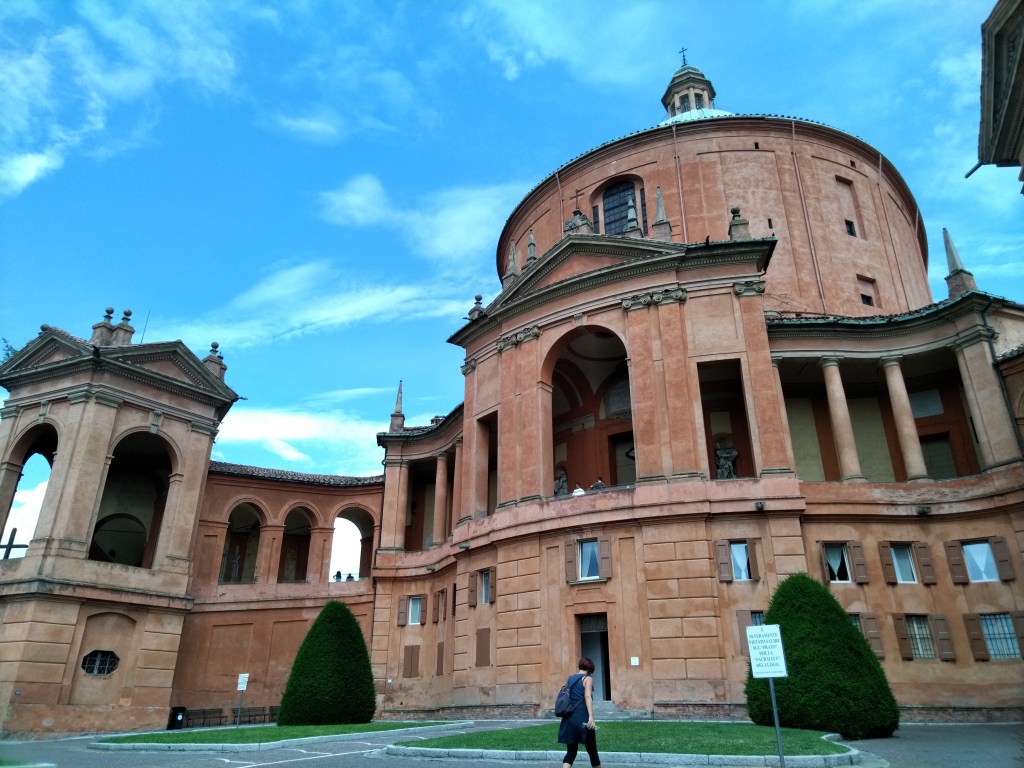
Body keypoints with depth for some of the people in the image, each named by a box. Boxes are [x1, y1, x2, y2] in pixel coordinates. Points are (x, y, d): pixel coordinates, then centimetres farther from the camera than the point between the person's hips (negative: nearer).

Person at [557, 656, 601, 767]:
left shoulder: (569, 679, 15)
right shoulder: (588, 678, -2)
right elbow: (587, 696, -17)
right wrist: (591, 716, -27)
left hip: (568, 718, 5)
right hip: (582, 718, -5)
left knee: (571, 751, 7)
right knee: (592, 751, 12)